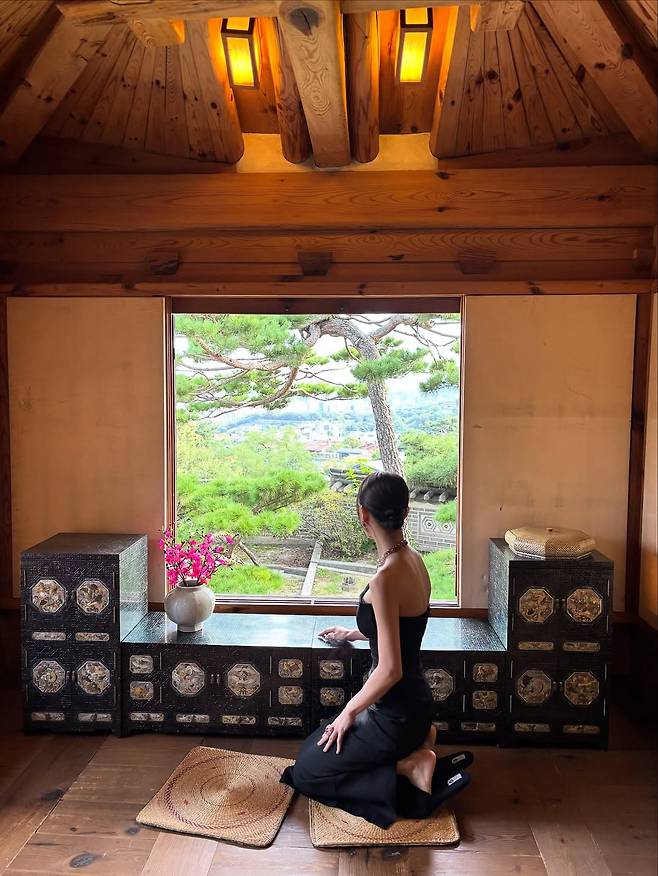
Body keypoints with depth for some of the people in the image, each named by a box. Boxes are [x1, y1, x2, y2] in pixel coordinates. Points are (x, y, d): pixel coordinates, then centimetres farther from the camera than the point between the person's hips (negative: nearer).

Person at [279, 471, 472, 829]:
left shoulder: (387, 577, -29)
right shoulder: (412, 558, -1)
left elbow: (390, 670, -27)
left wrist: (350, 710, -11)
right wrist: (353, 633, 32)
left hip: (396, 712, -8)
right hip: (413, 700, 9)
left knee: (306, 773, 8)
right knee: (312, 746, 24)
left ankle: (407, 769, 0)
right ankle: (416, 744, 14)